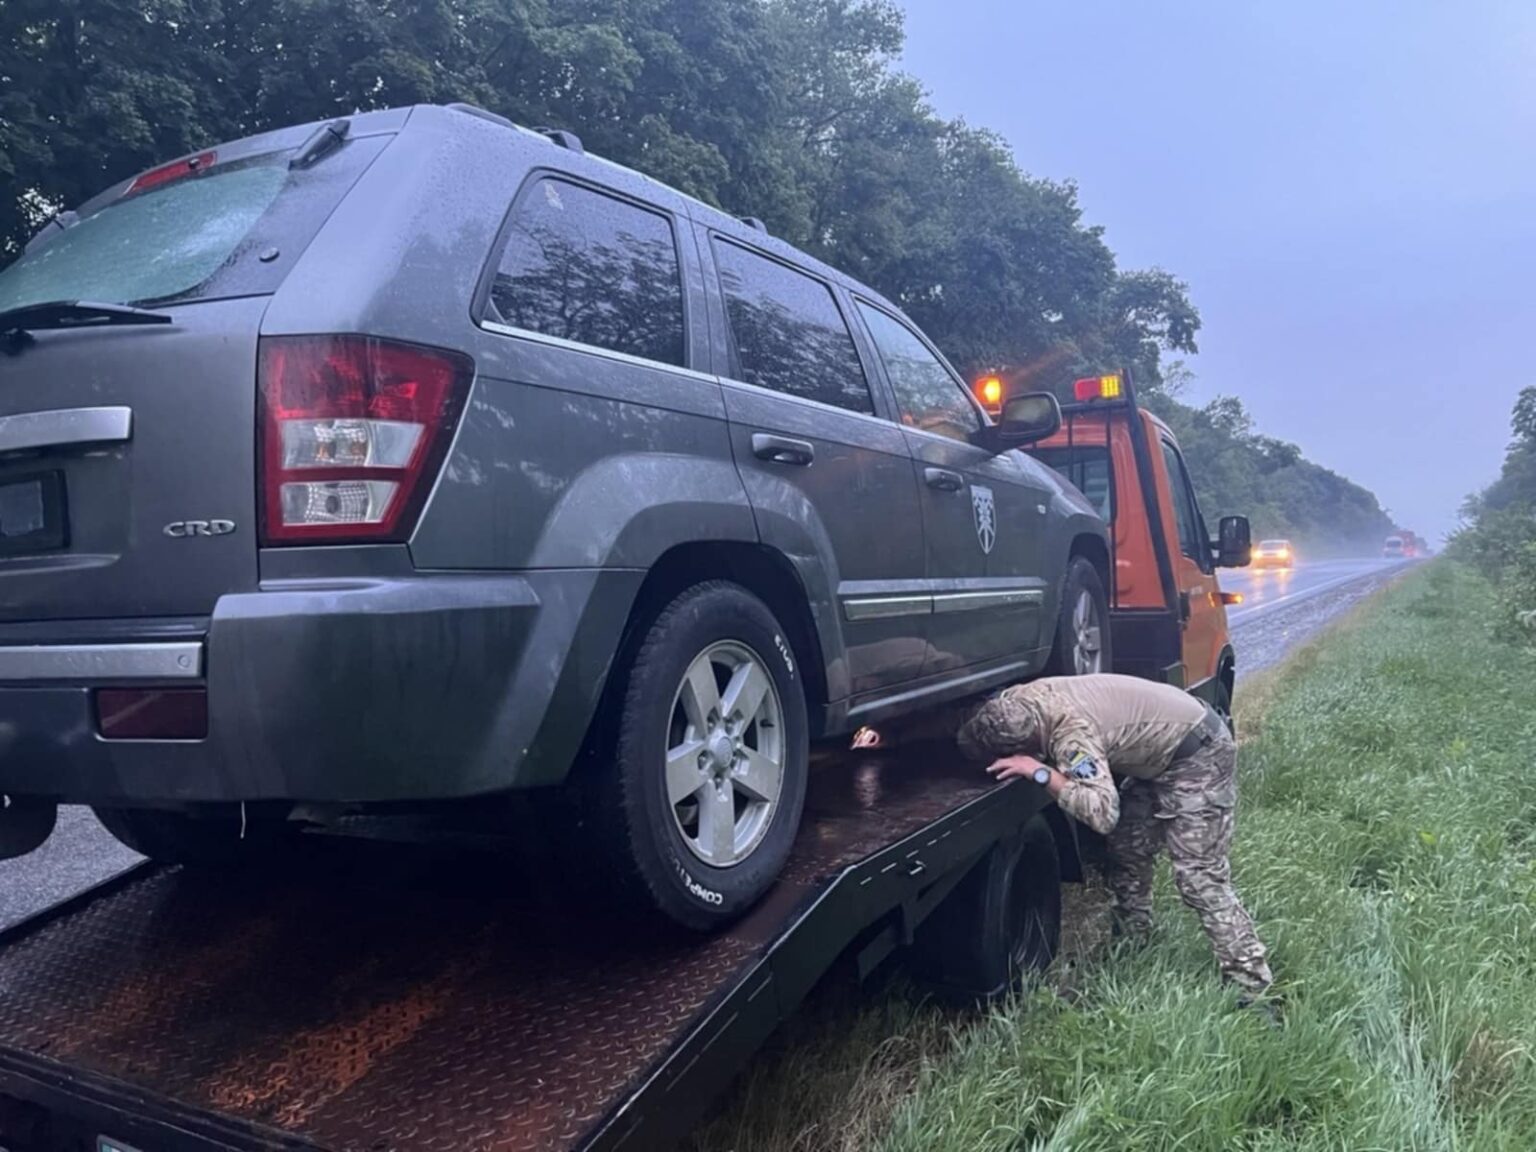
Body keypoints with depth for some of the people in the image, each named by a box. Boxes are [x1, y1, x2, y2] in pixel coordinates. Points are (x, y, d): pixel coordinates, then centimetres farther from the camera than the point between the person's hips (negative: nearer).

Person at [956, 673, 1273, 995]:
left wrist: (1040, 772, -39)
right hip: (1159, 754, 9)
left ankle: (1252, 989, -5)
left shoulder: (1071, 734, -34)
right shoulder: (1021, 700, -10)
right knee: (1128, 854, 13)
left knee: (1199, 878, -11)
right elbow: (991, 723, 14)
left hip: (1197, 756, -9)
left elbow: (1103, 813, -44)